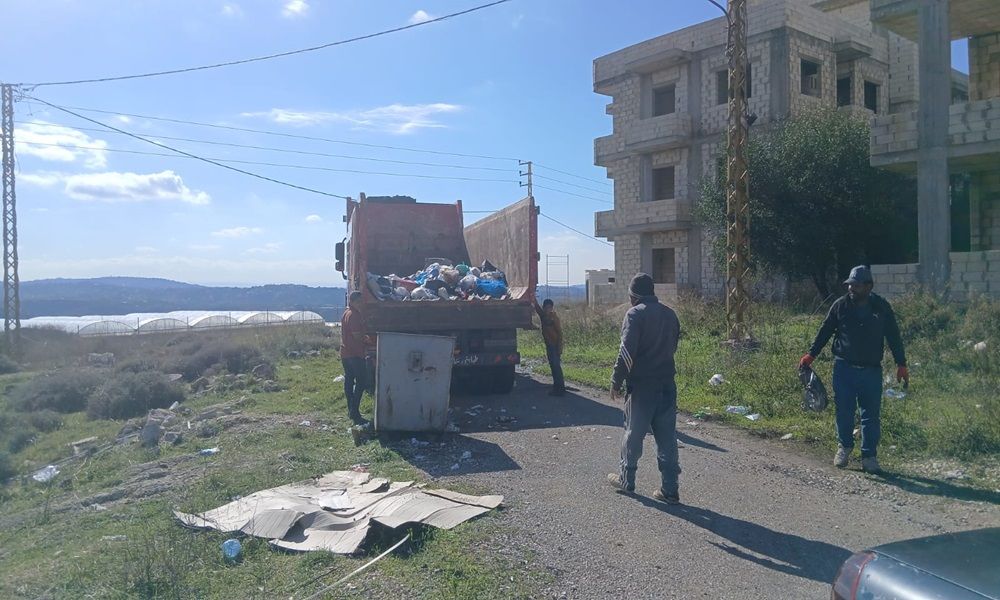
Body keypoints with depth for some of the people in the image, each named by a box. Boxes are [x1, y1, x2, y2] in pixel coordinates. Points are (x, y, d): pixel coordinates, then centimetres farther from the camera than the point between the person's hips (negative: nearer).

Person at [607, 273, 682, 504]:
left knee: (633, 433, 9)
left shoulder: (635, 314, -11)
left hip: (642, 385, -5)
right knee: (667, 437, 7)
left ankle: (626, 480, 23)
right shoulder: (669, 314, 9)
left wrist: (617, 381, -10)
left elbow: (627, 352, -17)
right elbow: (672, 347, 16)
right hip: (667, 383, 5)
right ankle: (669, 489, 8)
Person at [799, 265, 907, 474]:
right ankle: (844, 446, 27)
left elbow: (893, 337, 8)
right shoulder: (841, 305, 0)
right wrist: (811, 355, 5)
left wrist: (901, 364, 6)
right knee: (844, 411, 5)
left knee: (872, 415, 3)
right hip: (844, 368, 0)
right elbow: (825, 331, 8)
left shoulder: (881, 307, 1)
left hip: (872, 370, 0)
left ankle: (869, 456, 14)